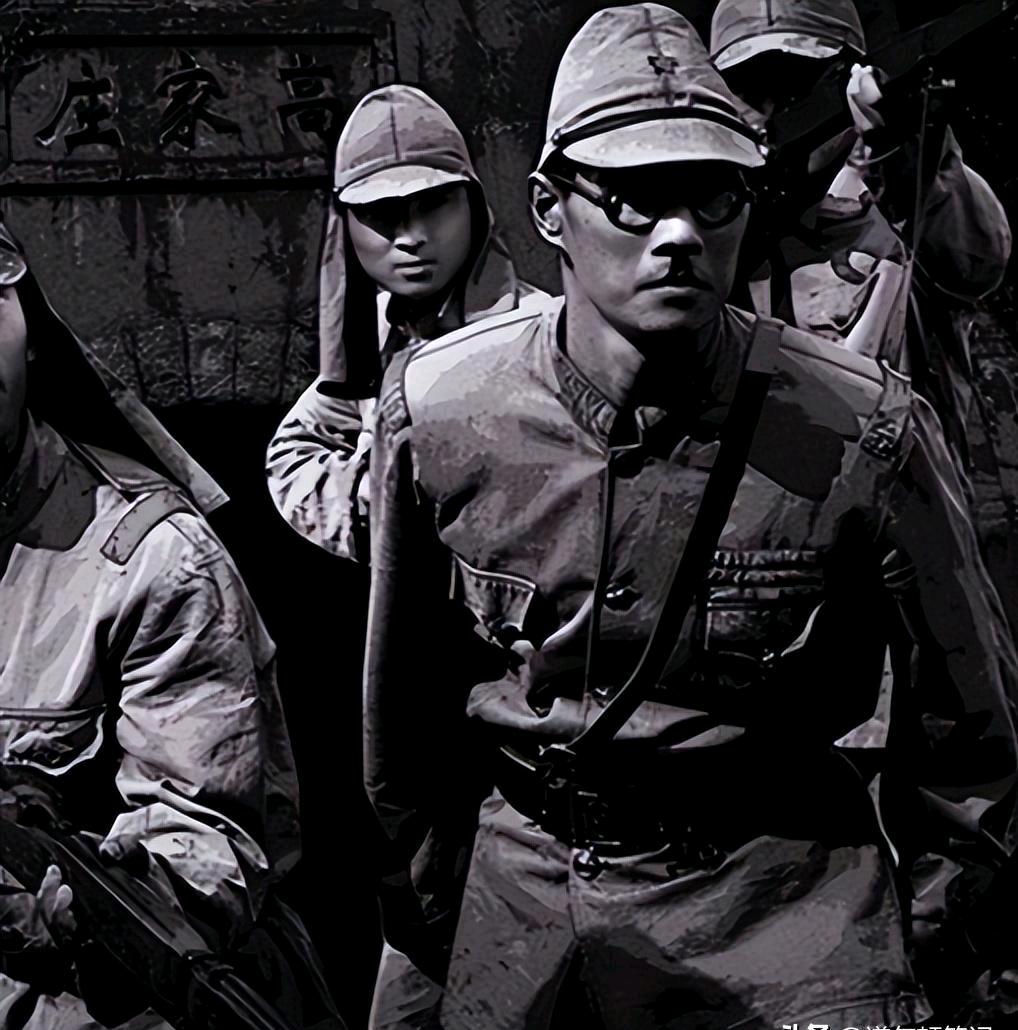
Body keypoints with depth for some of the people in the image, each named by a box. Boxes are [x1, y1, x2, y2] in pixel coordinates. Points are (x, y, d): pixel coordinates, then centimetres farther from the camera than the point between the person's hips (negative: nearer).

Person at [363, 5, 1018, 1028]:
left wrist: (911, 942, 4)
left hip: (782, 893, -2)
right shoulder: (434, 410, -11)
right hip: (525, 884, 3)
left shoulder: (865, 433, -19)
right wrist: (414, 871, 18)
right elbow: (404, 685, 7)